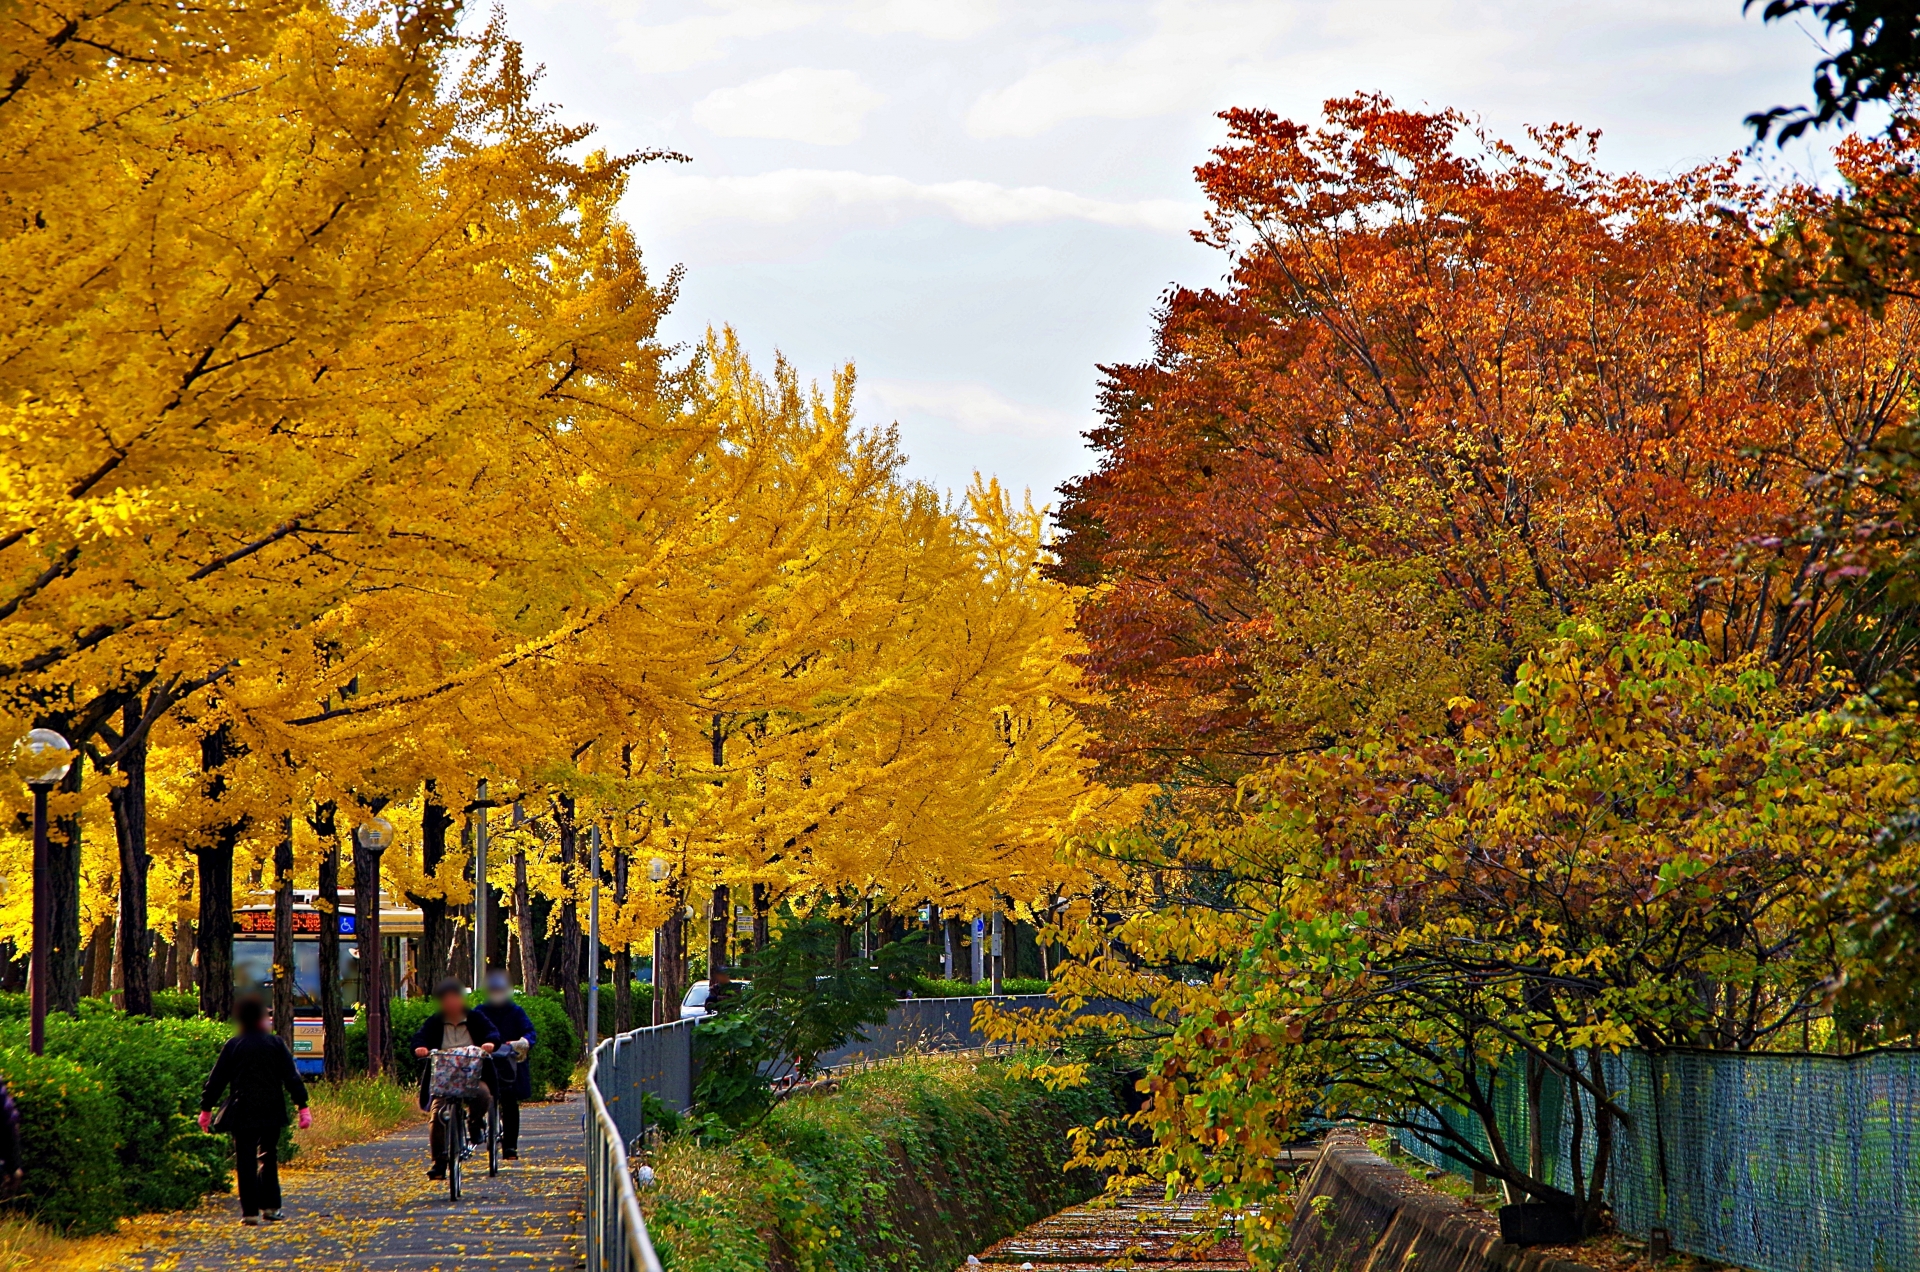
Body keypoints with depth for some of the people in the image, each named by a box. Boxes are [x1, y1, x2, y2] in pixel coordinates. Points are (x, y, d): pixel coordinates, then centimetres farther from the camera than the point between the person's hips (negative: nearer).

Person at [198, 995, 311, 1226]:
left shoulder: (233, 1046, -1)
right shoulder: (275, 1043, 1)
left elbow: (216, 1079, 1)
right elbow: (292, 1077, -1)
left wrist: (206, 1108, 9)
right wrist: (302, 1106, 0)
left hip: (242, 1113, -2)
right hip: (271, 1112, 2)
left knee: (246, 1161, -1)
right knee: (268, 1158, 16)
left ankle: (250, 1211, -7)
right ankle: (270, 1206, 15)